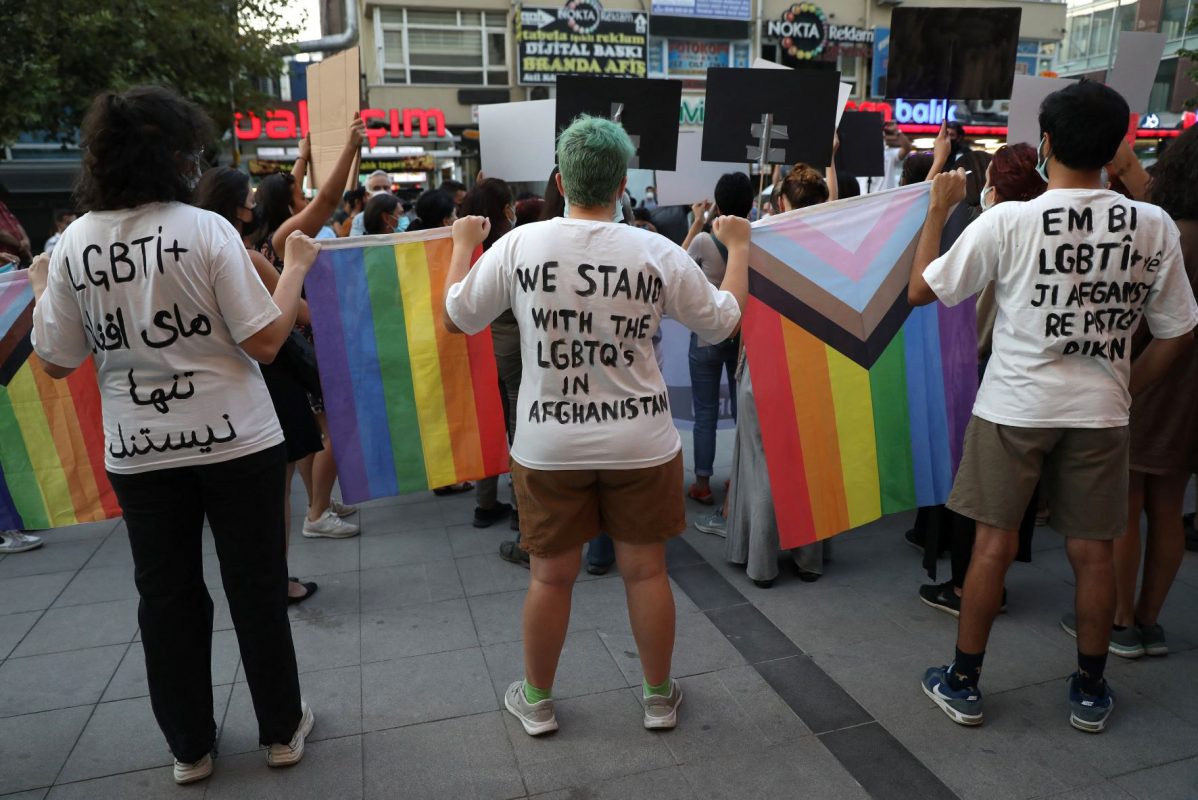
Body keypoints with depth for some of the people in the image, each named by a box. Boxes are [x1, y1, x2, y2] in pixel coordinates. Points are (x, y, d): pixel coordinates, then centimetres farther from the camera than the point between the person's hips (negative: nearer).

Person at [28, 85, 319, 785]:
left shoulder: (74, 244, -2)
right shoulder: (207, 230, -14)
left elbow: (57, 361, 4)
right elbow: (264, 340, -15)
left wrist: (42, 290, 21)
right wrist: (296, 267, -2)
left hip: (137, 453, 3)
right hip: (235, 440, -3)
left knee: (167, 596, 16)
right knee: (256, 588, 12)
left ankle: (191, 747, 31)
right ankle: (282, 728, 28)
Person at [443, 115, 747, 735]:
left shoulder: (518, 245, -10)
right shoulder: (658, 253, -10)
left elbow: (457, 317, 3)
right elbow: (722, 322, 2)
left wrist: (462, 245, 20)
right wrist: (738, 248, 18)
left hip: (548, 446, 1)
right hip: (640, 444, 0)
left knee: (551, 574, 15)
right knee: (646, 569, 14)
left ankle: (536, 701, 34)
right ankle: (659, 697, 33)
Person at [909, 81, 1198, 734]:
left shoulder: (1007, 222, -13)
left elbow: (921, 290, -6)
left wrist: (937, 210, 4)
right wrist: (1124, 389, 17)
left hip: (1014, 406, -2)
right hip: (1100, 411, 3)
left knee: (995, 543, 7)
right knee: (1093, 551, 13)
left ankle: (962, 684, 19)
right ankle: (1090, 693, 29)